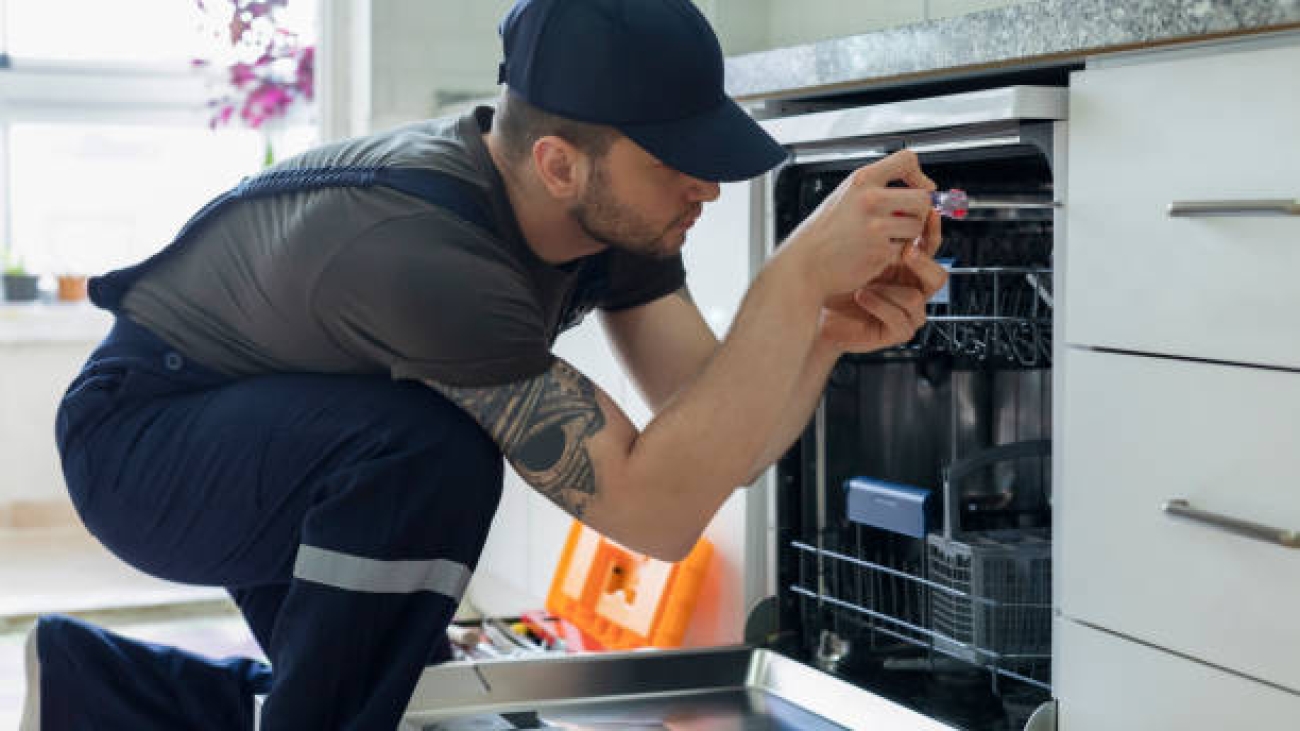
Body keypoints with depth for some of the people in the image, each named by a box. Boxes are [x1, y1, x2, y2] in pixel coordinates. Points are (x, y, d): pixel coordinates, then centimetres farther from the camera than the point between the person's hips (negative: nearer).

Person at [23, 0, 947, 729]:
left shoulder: (616, 208, -14)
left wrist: (828, 334, -32)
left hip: (305, 451, 9)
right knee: (433, 453, -36)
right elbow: (658, 507, -42)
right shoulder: (422, 253, -40)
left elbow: (724, 453, -14)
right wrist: (801, 273, -44)